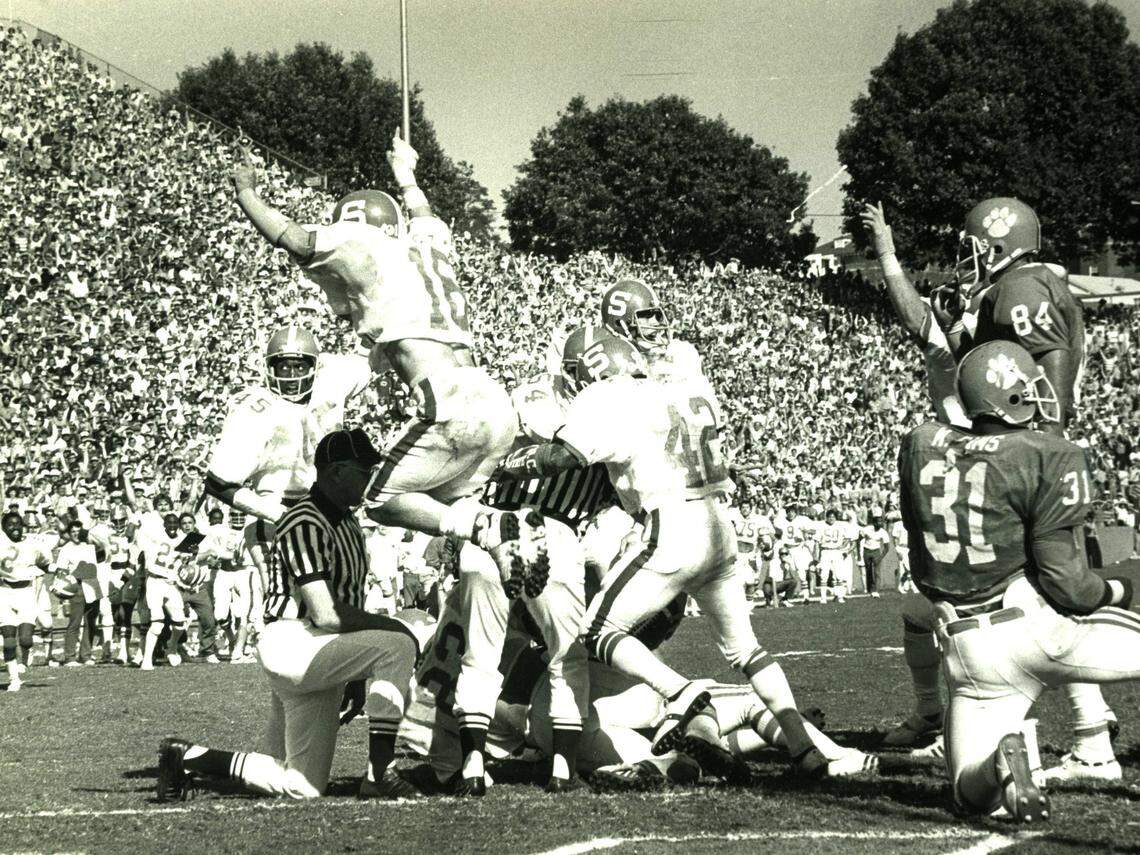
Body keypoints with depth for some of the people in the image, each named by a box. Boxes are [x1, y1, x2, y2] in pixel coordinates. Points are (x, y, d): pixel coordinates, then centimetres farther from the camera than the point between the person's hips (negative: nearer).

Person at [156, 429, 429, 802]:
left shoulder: (347, 522, 17)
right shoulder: (305, 523, -14)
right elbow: (326, 615, -21)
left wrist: (354, 679, 20)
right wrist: (390, 625, -14)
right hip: (291, 645, -10)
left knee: (302, 786, 5)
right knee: (397, 645, -27)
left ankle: (188, 758, 15)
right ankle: (379, 774, -25)